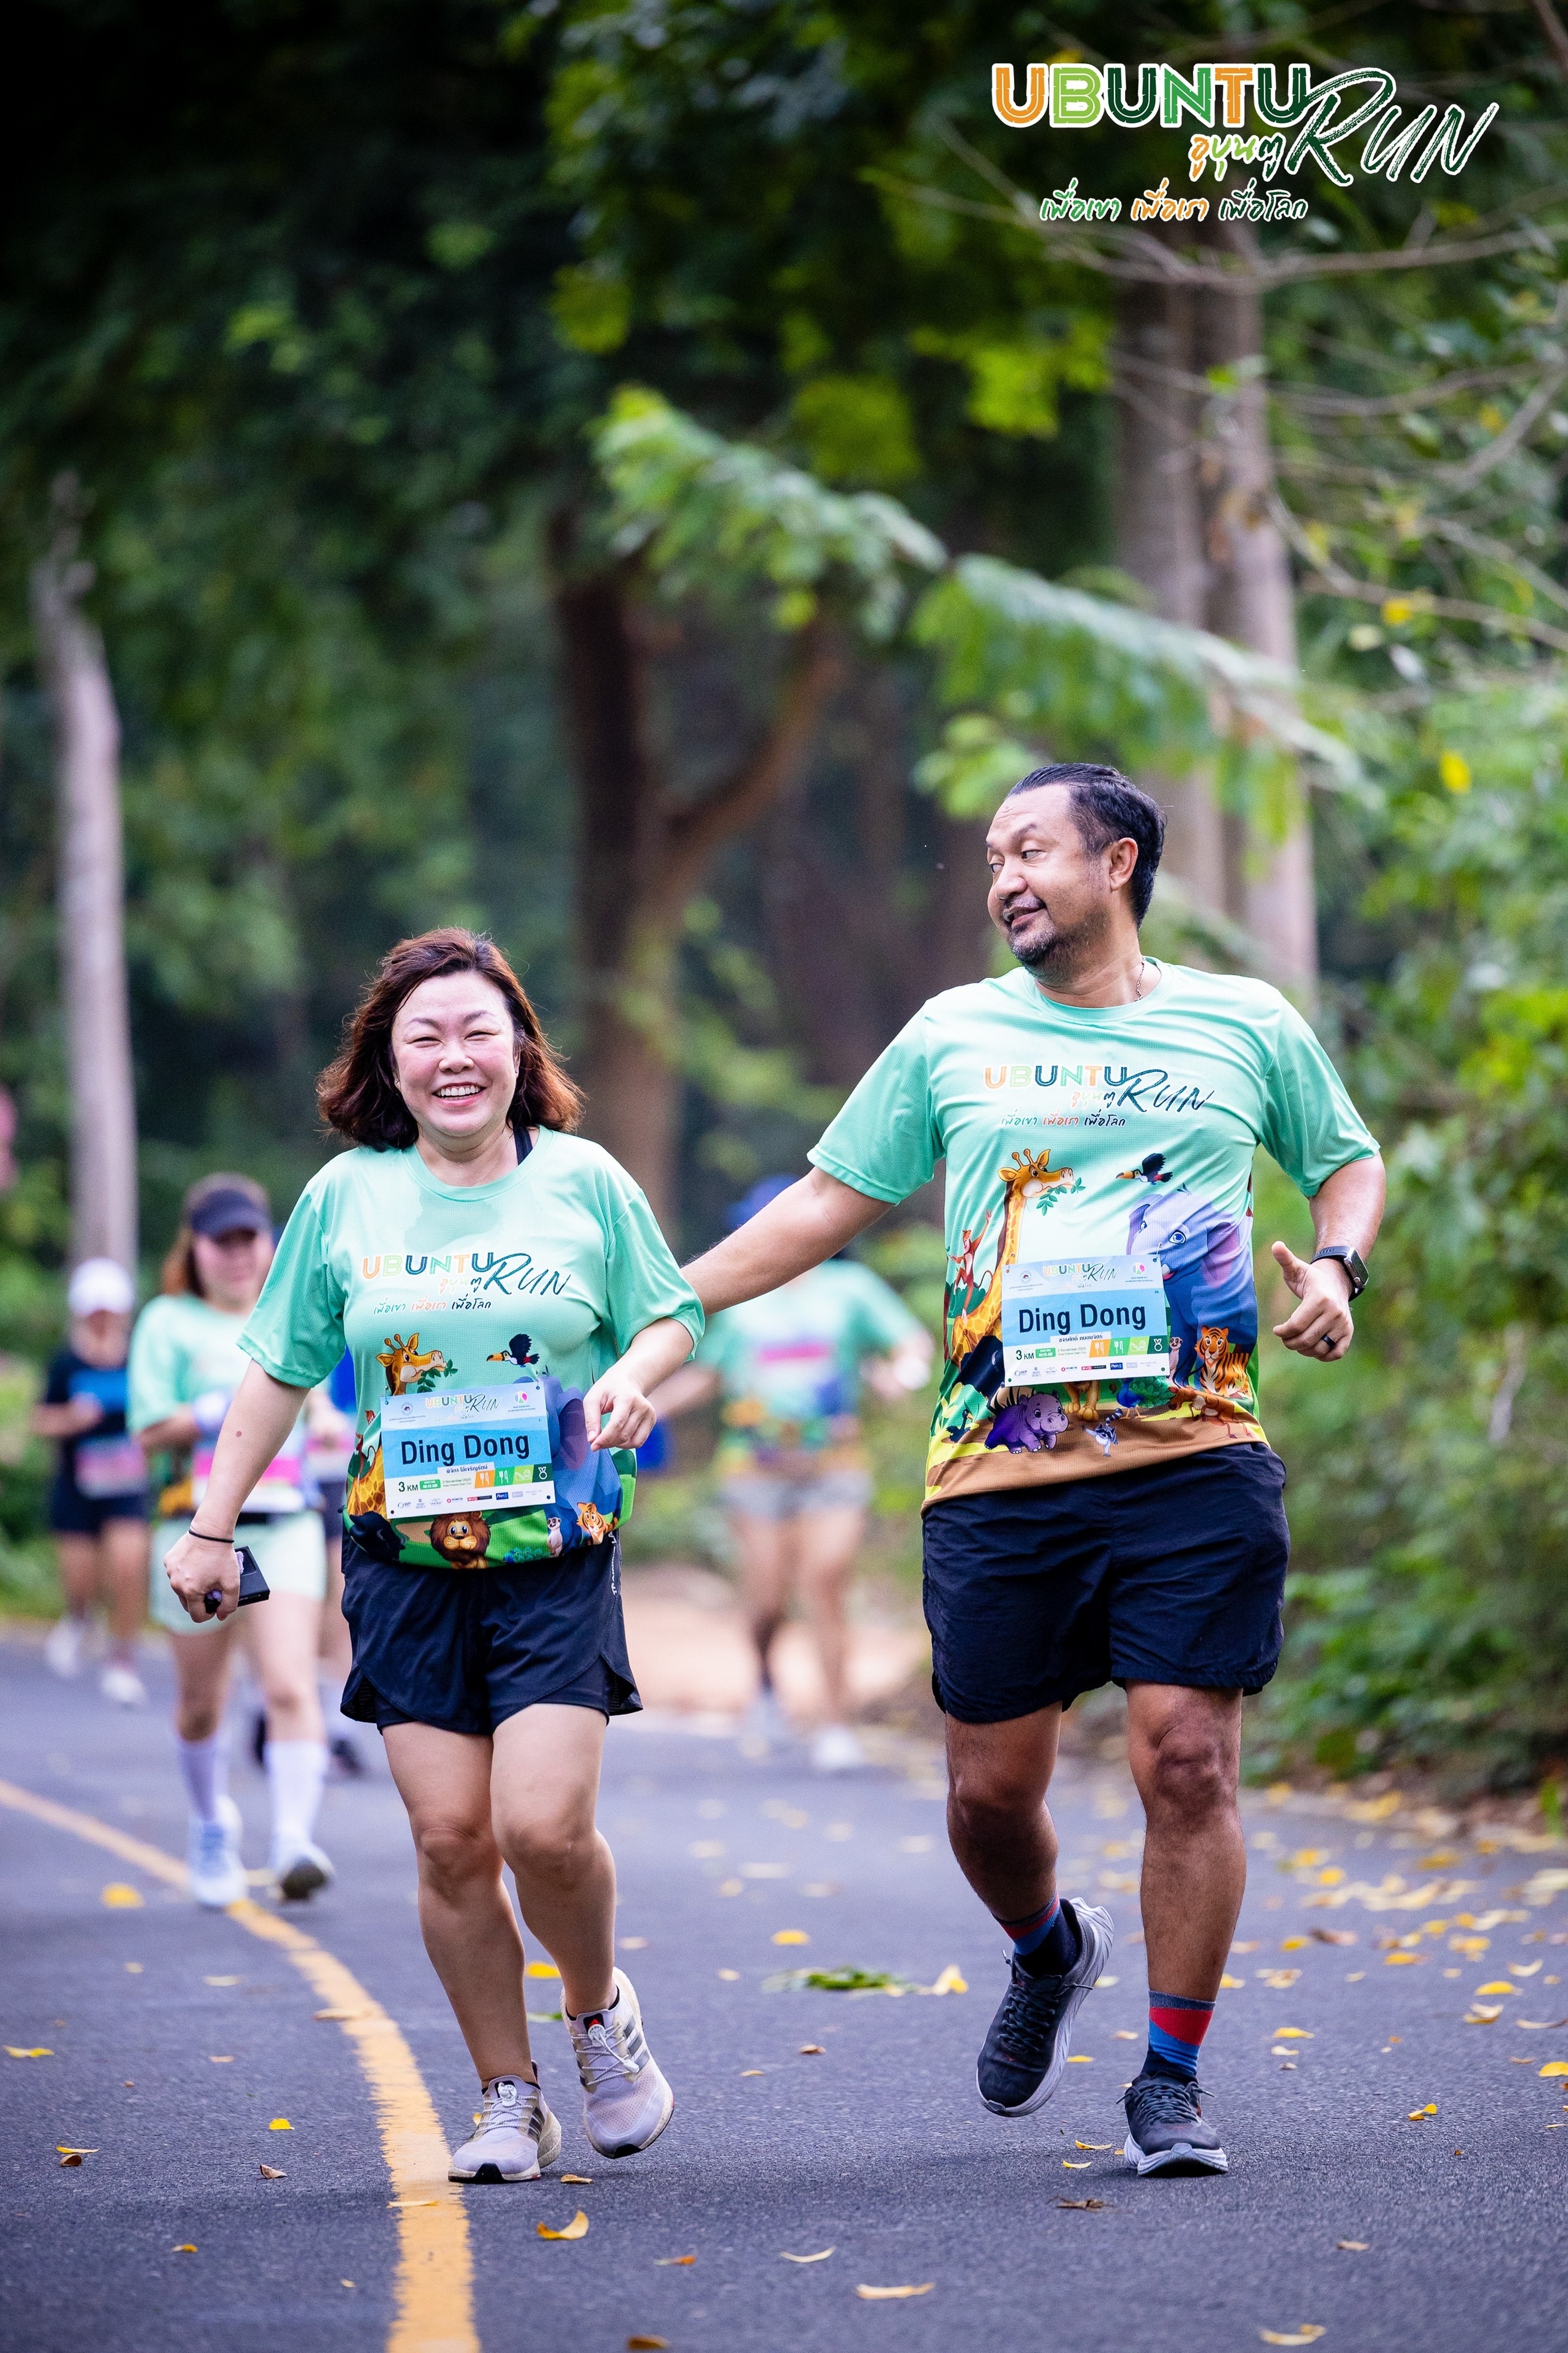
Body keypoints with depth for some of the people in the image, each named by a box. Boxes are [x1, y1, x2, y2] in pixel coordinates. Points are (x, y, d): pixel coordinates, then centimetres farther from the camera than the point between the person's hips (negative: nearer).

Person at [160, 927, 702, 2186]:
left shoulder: (585, 1181, 1)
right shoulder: (345, 1196, 4)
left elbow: (671, 1317, 11)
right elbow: (279, 1370, 11)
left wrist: (632, 1376, -11)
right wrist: (213, 1527, 10)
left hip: (556, 1559, -2)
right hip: (405, 1562, 2)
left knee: (542, 1824, -14)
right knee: (451, 1837, -3)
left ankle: (601, 2009, 17)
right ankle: (508, 2099, 11)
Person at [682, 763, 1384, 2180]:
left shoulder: (1246, 1028, 9)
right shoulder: (951, 1038, 10)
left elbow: (1349, 1162, 22)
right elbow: (828, 1203, 14)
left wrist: (1337, 1266, 0)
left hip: (1197, 1465, -1)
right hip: (1000, 1478, 2)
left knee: (1187, 1760, -9)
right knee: (989, 1788, 2)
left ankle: (1172, 2080, 3)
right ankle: (1049, 1956, 35)